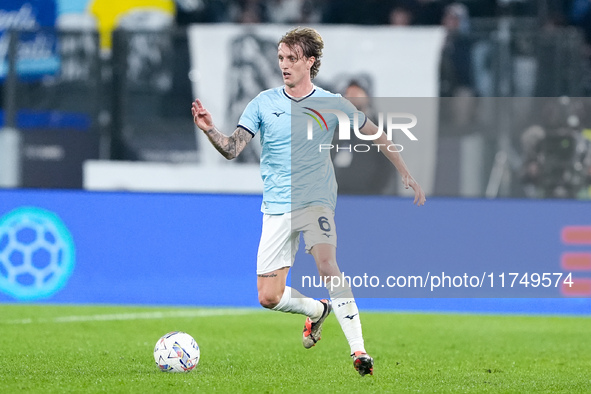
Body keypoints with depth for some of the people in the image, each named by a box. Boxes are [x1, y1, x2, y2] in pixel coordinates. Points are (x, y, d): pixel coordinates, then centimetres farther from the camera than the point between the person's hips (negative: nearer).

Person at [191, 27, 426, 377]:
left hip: (317, 200, -2)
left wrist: (406, 175, 10)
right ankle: (317, 310, 32)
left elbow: (377, 135, 13)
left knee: (327, 263, -30)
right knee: (269, 297, -1)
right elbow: (232, 149, -4)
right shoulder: (264, 103, 3)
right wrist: (209, 129, -24)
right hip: (276, 208, 2)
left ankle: (359, 351, -30)